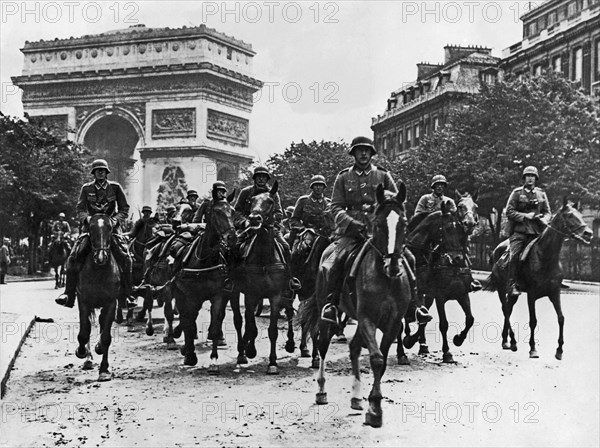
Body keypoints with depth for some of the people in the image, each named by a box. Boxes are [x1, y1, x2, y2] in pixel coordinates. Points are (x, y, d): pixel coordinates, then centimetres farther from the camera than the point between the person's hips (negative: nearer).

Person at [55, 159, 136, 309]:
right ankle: (68, 295, -13)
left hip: (111, 229, -1)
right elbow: (80, 208, 1)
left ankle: (126, 296, -12)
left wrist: (115, 219, -14)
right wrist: (86, 218, -21)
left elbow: (125, 209, 5)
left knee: (125, 258, -20)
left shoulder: (115, 187, 4)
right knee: (73, 258, -17)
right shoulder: (86, 189, 6)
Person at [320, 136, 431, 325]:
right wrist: (351, 223, -13)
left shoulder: (383, 175, 13)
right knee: (336, 261, -25)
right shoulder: (343, 177, 11)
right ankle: (331, 304, -17)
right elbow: (336, 207, 5)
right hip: (352, 231, -1)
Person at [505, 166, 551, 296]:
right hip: (519, 230, -3)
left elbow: (547, 212, 15)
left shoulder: (541, 194, 14)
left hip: (536, 231, 3)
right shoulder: (517, 193, 5)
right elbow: (509, 211, -1)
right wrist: (525, 216, -13)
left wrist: (544, 220, -8)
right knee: (514, 255, -20)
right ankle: (513, 285, -17)